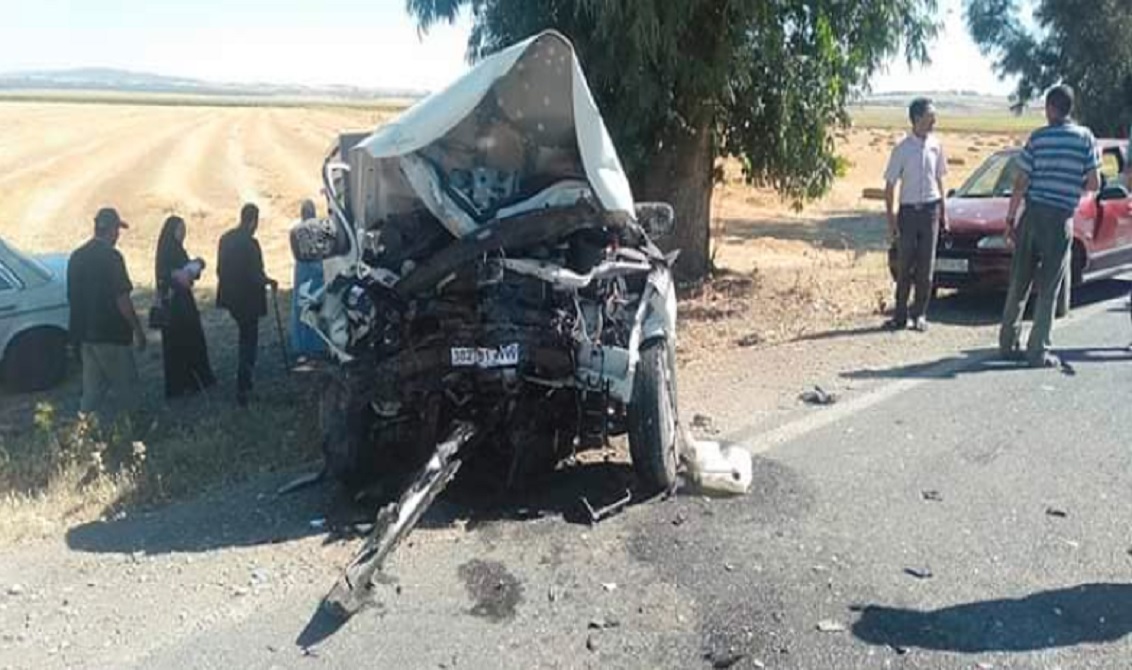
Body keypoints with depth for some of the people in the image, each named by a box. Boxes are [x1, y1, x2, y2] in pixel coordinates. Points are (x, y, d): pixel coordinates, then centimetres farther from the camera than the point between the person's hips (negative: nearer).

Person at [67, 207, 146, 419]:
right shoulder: (111, 256, -15)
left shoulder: (77, 256, 8)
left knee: (93, 387, 15)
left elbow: (72, 296, 14)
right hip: (111, 334, -7)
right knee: (126, 388, 4)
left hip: (85, 334, 8)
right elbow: (121, 298, -18)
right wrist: (138, 330, -10)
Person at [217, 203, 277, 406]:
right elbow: (255, 275, -21)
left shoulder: (225, 238, 1)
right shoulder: (250, 243, -22)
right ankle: (242, 389, 6)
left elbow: (220, 268, 8)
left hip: (230, 297, 8)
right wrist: (270, 281, -3)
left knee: (245, 337, 25)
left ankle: (245, 380, 37)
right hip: (247, 299, -7)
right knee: (249, 342, 4)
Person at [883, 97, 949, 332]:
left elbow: (938, 179, 13)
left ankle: (919, 314, 12)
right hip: (908, 211, -3)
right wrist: (891, 220, -8)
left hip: (930, 210, 3)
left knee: (926, 266, 4)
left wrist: (943, 210, 9)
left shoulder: (935, 145, 4)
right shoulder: (902, 149, -7)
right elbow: (890, 185, -5)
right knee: (904, 266, 2)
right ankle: (900, 315, 10)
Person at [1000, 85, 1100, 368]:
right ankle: (1039, 351, 3)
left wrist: (1010, 219, 5)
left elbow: (1020, 184, -2)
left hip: (1032, 215, 1)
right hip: (1061, 219, -1)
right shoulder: (1086, 138, -1)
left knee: (1019, 284, 11)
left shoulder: (1038, 137, 0)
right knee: (1048, 289, 3)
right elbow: (1094, 184, -2)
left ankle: (1009, 342, 17)